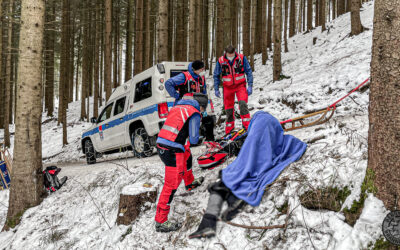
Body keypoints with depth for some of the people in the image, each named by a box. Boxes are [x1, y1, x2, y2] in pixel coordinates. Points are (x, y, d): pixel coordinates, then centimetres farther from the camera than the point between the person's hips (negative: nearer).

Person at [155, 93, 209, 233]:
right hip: (172, 151, -9)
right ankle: (161, 222, -2)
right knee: (171, 185, -4)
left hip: (160, 144, 9)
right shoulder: (195, 113, -5)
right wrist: (192, 139, 15)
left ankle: (190, 183, 53)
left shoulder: (177, 107, 17)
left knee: (187, 155, 34)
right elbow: (194, 139, -6)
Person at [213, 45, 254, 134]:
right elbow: (216, 76, 3)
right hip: (228, 87, 1)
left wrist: (250, 86, -9)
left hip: (240, 85, -1)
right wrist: (216, 89, 0)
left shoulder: (242, 58, -11)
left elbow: (249, 72, -4)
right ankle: (229, 129, 20)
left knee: (243, 103, -22)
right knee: (228, 107, 6)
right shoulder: (220, 61, -9)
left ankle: (247, 125, -15)